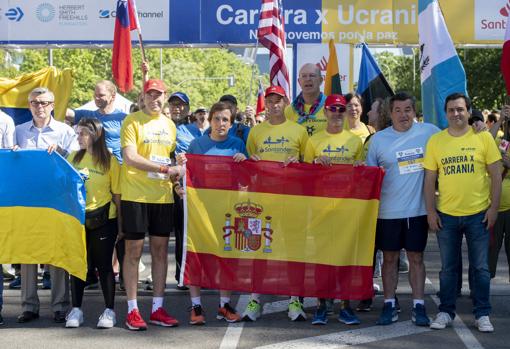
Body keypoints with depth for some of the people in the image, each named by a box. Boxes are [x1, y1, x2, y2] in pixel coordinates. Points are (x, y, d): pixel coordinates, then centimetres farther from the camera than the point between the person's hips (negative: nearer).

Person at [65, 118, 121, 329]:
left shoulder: (110, 161, -5)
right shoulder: (74, 158, 7)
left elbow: (117, 194, -4)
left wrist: (120, 223, -5)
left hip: (103, 219, -4)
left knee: (103, 264, 2)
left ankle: (109, 310, 10)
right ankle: (76, 309, 17)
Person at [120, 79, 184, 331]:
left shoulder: (169, 125, 14)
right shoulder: (132, 121, -4)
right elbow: (130, 158, -15)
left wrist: (176, 174, 3)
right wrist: (165, 169, -16)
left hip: (163, 196, 6)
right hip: (135, 195, -5)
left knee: (160, 249, 7)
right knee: (134, 250, -1)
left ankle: (157, 308, 16)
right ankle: (132, 310, 7)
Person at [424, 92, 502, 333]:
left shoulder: (483, 137, -1)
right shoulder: (435, 141, 3)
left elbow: (496, 175, 0)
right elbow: (430, 179, 5)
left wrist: (493, 207, -5)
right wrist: (430, 211, 0)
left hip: (478, 214, -1)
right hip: (446, 214, 1)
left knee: (480, 267, 5)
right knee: (448, 268, 10)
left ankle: (482, 315, 16)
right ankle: (446, 312, 21)